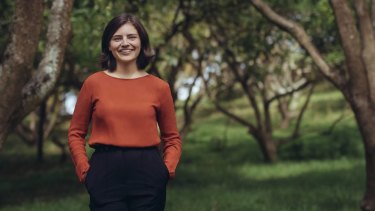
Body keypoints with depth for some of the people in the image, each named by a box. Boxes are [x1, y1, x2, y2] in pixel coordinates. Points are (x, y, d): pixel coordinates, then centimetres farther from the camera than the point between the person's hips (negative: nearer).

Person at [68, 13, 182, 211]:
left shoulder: (159, 87, 4)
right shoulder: (94, 83, 3)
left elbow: (172, 137, 12)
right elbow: (76, 132, 9)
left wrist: (167, 169, -3)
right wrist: (84, 170, -2)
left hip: (148, 175, 1)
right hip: (105, 174, -1)